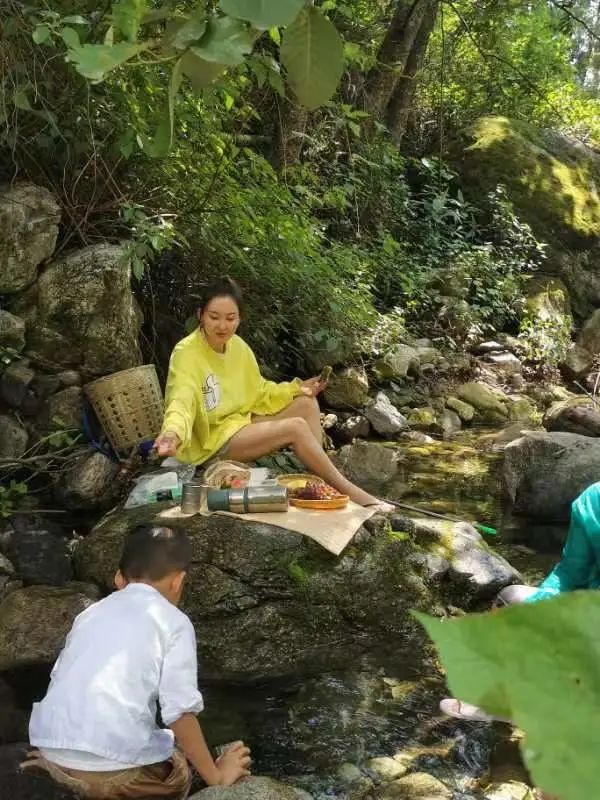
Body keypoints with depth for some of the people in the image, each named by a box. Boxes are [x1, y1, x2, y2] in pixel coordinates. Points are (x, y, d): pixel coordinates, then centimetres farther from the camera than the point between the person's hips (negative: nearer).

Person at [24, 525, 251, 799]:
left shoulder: (92, 612, 16)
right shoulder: (174, 622, -1)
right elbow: (181, 712, -7)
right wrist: (216, 776, 5)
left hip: (54, 748, 6)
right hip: (112, 768, -6)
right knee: (177, 773, 25)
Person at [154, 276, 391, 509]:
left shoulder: (238, 346, 1)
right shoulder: (186, 353, -20)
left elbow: (258, 392, 14)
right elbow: (182, 401, -35)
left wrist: (297, 388, 3)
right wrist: (173, 432, -56)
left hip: (241, 422, 8)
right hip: (212, 439, -8)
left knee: (307, 403, -3)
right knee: (297, 427, -22)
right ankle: (348, 491, -9)